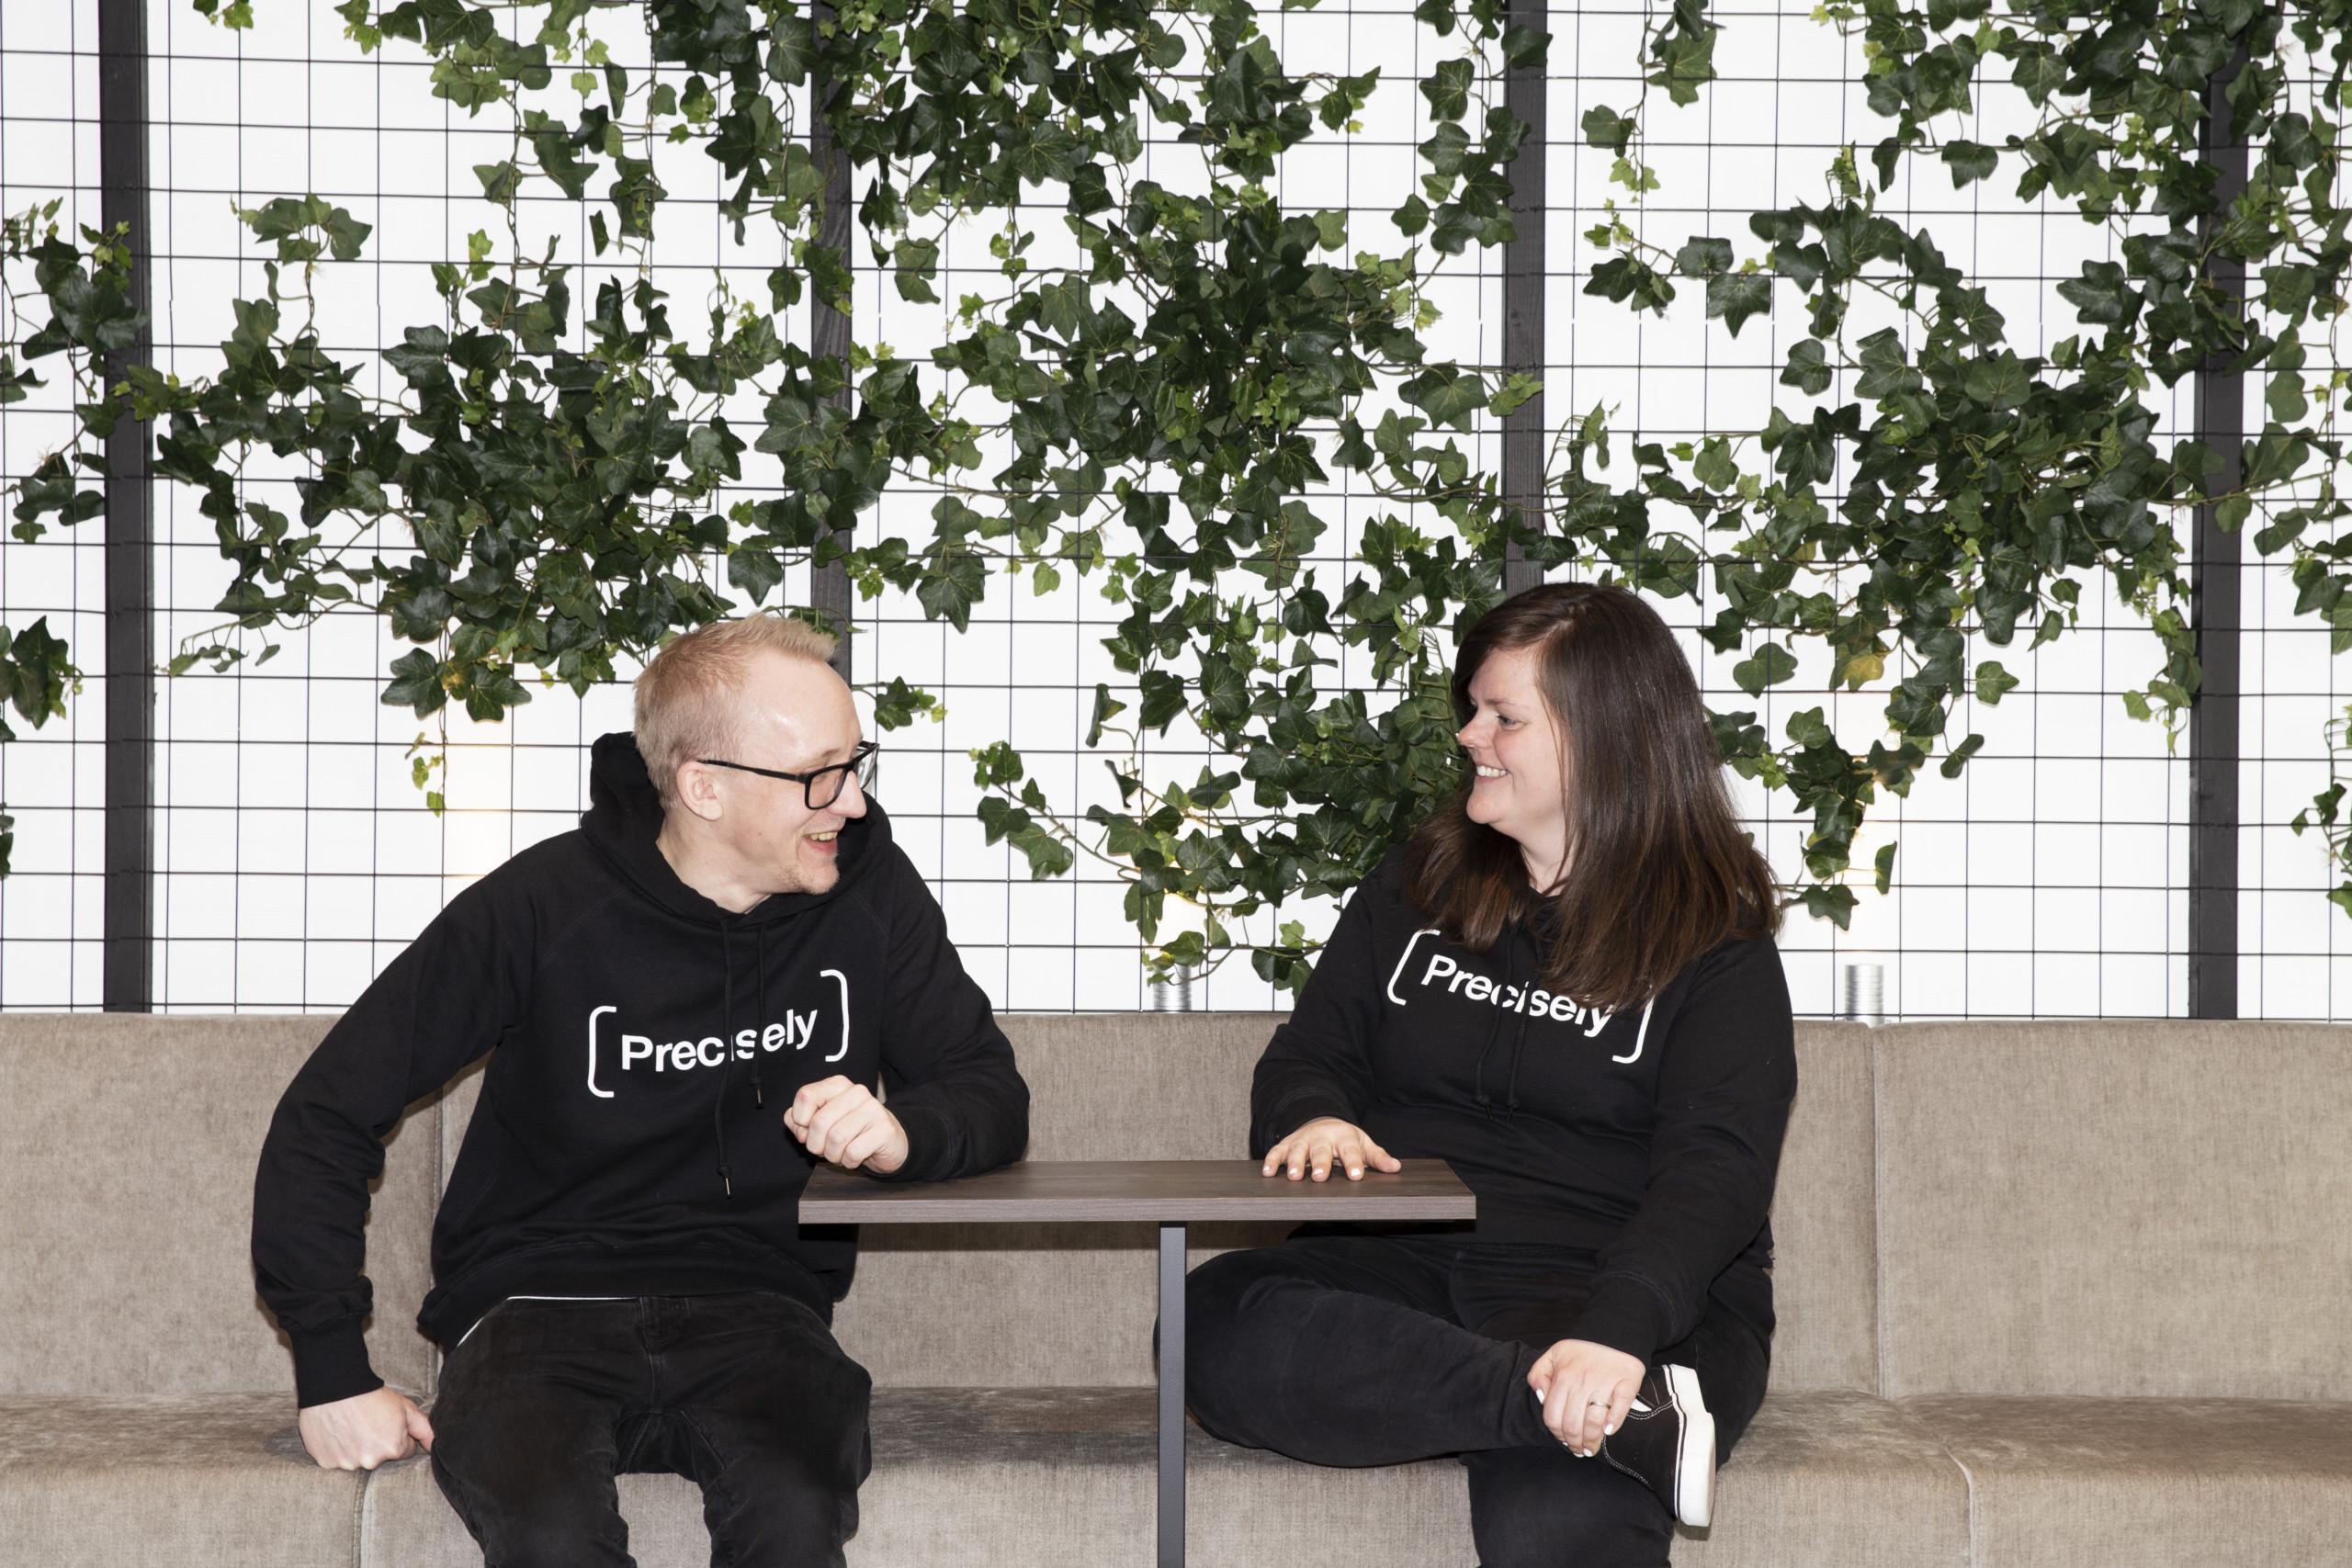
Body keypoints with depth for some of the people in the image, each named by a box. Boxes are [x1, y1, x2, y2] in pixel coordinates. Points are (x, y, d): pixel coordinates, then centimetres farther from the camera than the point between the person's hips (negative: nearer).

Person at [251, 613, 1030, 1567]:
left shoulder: (868, 889, 4)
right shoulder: (544, 905, -6)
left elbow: (992, 1094, 11)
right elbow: (325, 1114, -1)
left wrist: (902, 1130, -14)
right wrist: (332, 1372, -7)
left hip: (753, 1309, 2)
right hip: (539, 1306, -2)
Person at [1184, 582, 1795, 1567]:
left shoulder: (1715, 940, 3)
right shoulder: (1419, 883, 19)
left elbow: (1715, 1167, -9)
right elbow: (1311, 1050, 21)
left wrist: (1617, 1330, -29)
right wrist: (1313, 1118, -7)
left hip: (1606, 1282, -6)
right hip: (1401, 1261, 6)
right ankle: (1631, 1417, -36)